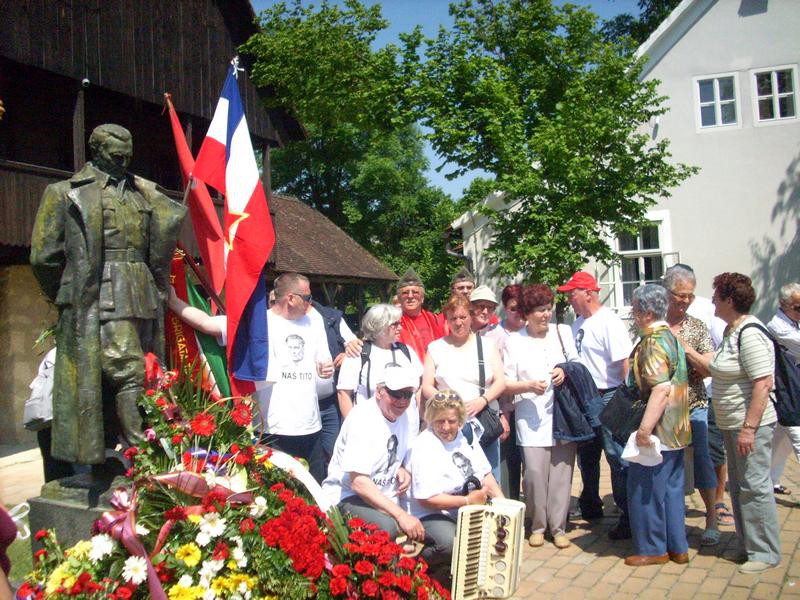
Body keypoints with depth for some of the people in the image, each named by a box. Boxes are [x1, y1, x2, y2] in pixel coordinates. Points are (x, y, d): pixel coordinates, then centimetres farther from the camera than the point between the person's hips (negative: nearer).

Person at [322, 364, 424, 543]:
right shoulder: (362, 419, -19)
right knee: (387, 527, -33)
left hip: (385, 498, 8)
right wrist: (401, 514, -30)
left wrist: (402, 470, -3)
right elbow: (359, 482, -26)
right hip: (347, 496, -8)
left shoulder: (403, 415, 4)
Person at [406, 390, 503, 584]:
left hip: (464, 512, 8)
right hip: (430, 515, -8)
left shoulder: (466, 436, 5)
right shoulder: (423, 448, -16)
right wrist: (468, 500, -18)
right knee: (452, 544, -34)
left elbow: (484, 474, 10)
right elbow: (426, 499, -19)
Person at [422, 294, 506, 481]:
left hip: (485, 423, 1)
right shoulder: (436, 347, 9)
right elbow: (426, 387, 5)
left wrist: (482, 400, -12)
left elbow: (500, 381, 6)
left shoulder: (486, 344, 12)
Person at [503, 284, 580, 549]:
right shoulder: (514, 341, 3)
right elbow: (506, 383, 2)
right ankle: (537, 525, 13)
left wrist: (566, 372, -6)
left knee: (561, 470, 2)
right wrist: (528, 385, -15)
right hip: (532, 417, -2)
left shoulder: (563, 332, 9)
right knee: (535, 472, -7)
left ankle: (558, 526, 15)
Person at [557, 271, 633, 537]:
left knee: (617, 458, -3)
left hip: (607, 398, -9)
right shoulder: (578, 323, 12)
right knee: (586, 457, 19)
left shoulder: (609, 322, -14)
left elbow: (625, 363, -19)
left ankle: (628, 516, 7)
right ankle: (591, 506, 36)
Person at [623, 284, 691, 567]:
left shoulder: (653, 342, -19)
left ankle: (653, 549, 14)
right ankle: (677, 547, 24)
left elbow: (661, 389, -27)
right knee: (671, 488, 16)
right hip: (676, 432, 10)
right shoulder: (671, 336, 11)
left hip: (657, 431, -10)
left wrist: (645, 429, -27)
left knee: (644, 490, 3)